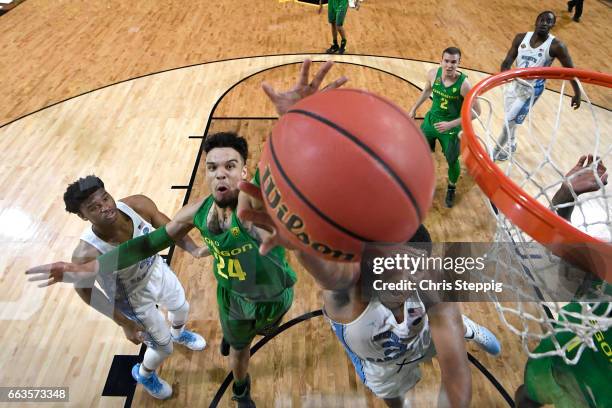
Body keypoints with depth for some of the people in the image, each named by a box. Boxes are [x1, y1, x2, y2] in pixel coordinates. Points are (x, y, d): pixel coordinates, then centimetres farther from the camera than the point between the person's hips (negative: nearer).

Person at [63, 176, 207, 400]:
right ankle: (144, 375, 52)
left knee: (182, 307, 31)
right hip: (135, 298, -4)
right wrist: (125, 324, -16)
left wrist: (193, 249, -31)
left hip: (157, 269, 4)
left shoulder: (138, 205, -32)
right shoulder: (87, 254, -39)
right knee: (164, 347, 15)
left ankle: (178, 333, 70)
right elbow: (83, 289, -19)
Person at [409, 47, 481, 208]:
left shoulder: (463, 84, -27)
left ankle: (451, 188, 36)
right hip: (431, 120, 4)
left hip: (451, 128, -4)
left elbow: (476, 111, -20)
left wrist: (451, 124, -27)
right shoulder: (433, 74, -15)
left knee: (452, 161, 6)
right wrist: (414, 108, 15)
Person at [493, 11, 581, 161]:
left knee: (509, 122, -8)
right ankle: (511, 145, 46)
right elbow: (508, 61, -5)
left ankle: (495, 153, 8)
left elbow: (570, 70, -7)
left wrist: (577, 93, -4)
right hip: (514, 84, 5)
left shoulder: (556, 46, -15)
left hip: (531, 90, -5)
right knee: (510, 120, 20)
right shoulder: (521, 38, -5)